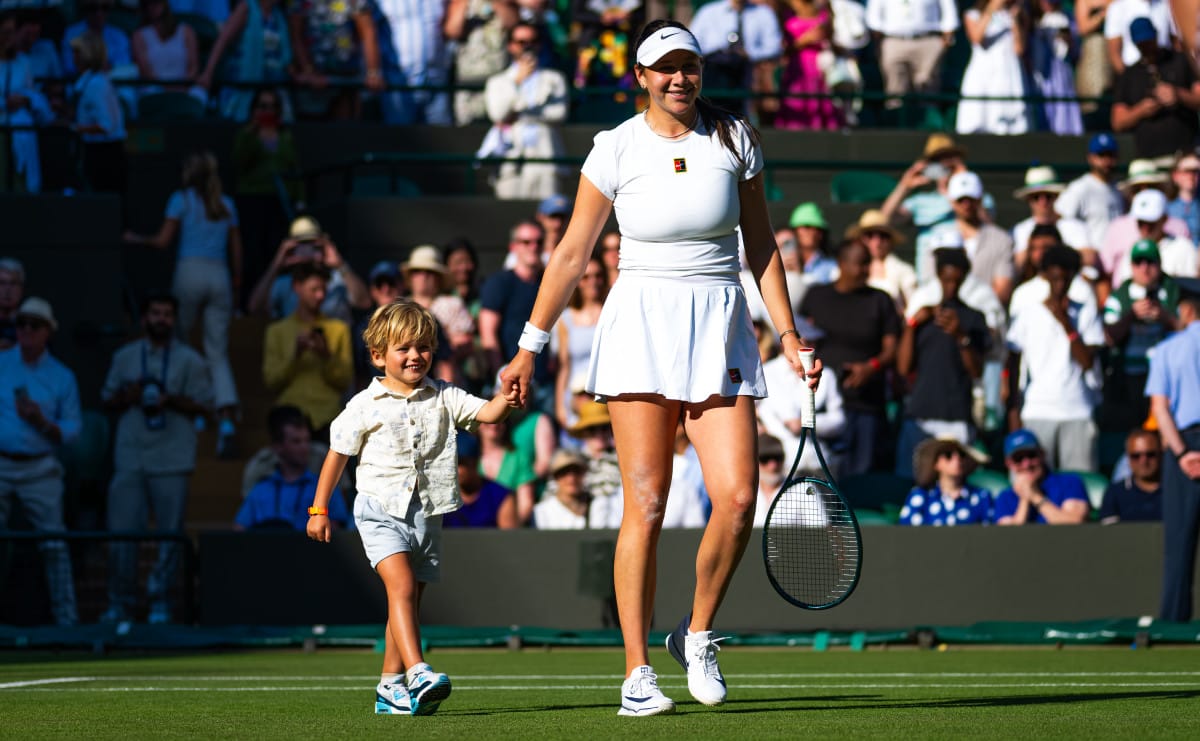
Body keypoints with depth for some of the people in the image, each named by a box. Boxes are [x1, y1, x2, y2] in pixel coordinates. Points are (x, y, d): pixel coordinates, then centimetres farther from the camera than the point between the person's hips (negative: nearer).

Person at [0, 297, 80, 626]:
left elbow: (73, 429, 4)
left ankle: (66, 617, 1)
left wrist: (42, 422, -13)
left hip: (39, 470, -1)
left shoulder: (62, 377, 6)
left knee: (54, 546, -4)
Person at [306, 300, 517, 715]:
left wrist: (506, 400, -30)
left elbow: (486, 412, -6)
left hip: (427, 513, 4)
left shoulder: (443, 398, 5)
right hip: (382, 510, -4)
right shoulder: (365, 406, -2)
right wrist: (319, 509, 7)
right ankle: (417, 672, -34)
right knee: (401, 586, -22)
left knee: (408, 601, 10)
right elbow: (338, 454, 6)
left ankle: (390, 686, 20)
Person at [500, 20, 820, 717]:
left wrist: (790, 334, 6)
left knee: (737, 498, -11)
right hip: (641, 326, -2)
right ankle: (638, 673, -1)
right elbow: (572, 254, 7)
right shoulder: (616, 148, 0)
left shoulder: (734, 138, 5)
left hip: (720, 329, 2)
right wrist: (530, 347, 6)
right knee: (645, 506, -7)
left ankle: (697, 634, 13)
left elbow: (761, 244, 12)